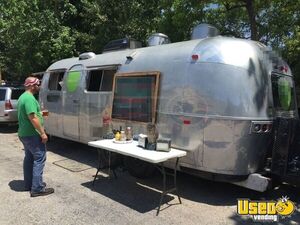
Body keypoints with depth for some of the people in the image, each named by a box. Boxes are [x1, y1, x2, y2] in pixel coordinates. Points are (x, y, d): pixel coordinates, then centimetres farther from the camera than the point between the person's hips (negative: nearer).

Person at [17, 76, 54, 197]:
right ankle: (37, 188, -4)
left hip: (24, 134, 11)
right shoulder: (29, 98, -19)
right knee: (39, 158, -6)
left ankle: (28, 184, 26)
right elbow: (33, 118, -25)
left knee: (29, 158, 17)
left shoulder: (23, 97, 15)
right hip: (32, 135, -11)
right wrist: (43, 133, -23)